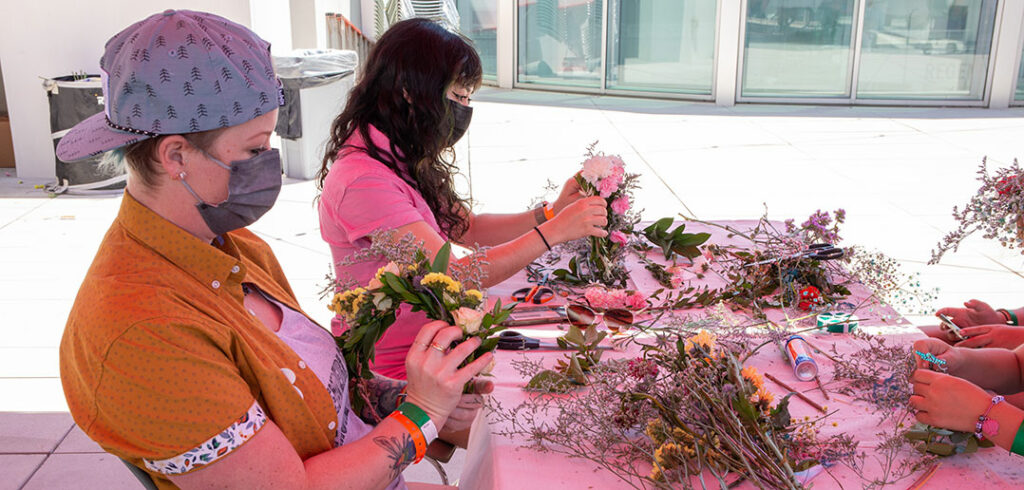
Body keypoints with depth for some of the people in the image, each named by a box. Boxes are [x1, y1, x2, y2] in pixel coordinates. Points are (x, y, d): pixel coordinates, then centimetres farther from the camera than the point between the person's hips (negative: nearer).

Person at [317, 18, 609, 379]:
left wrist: (549, 213, -3)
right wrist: (555, 231, -21)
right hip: (393, 369, -8)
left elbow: (468, 229, 11)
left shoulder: (406, 161, 6)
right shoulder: (363, 179, -24)